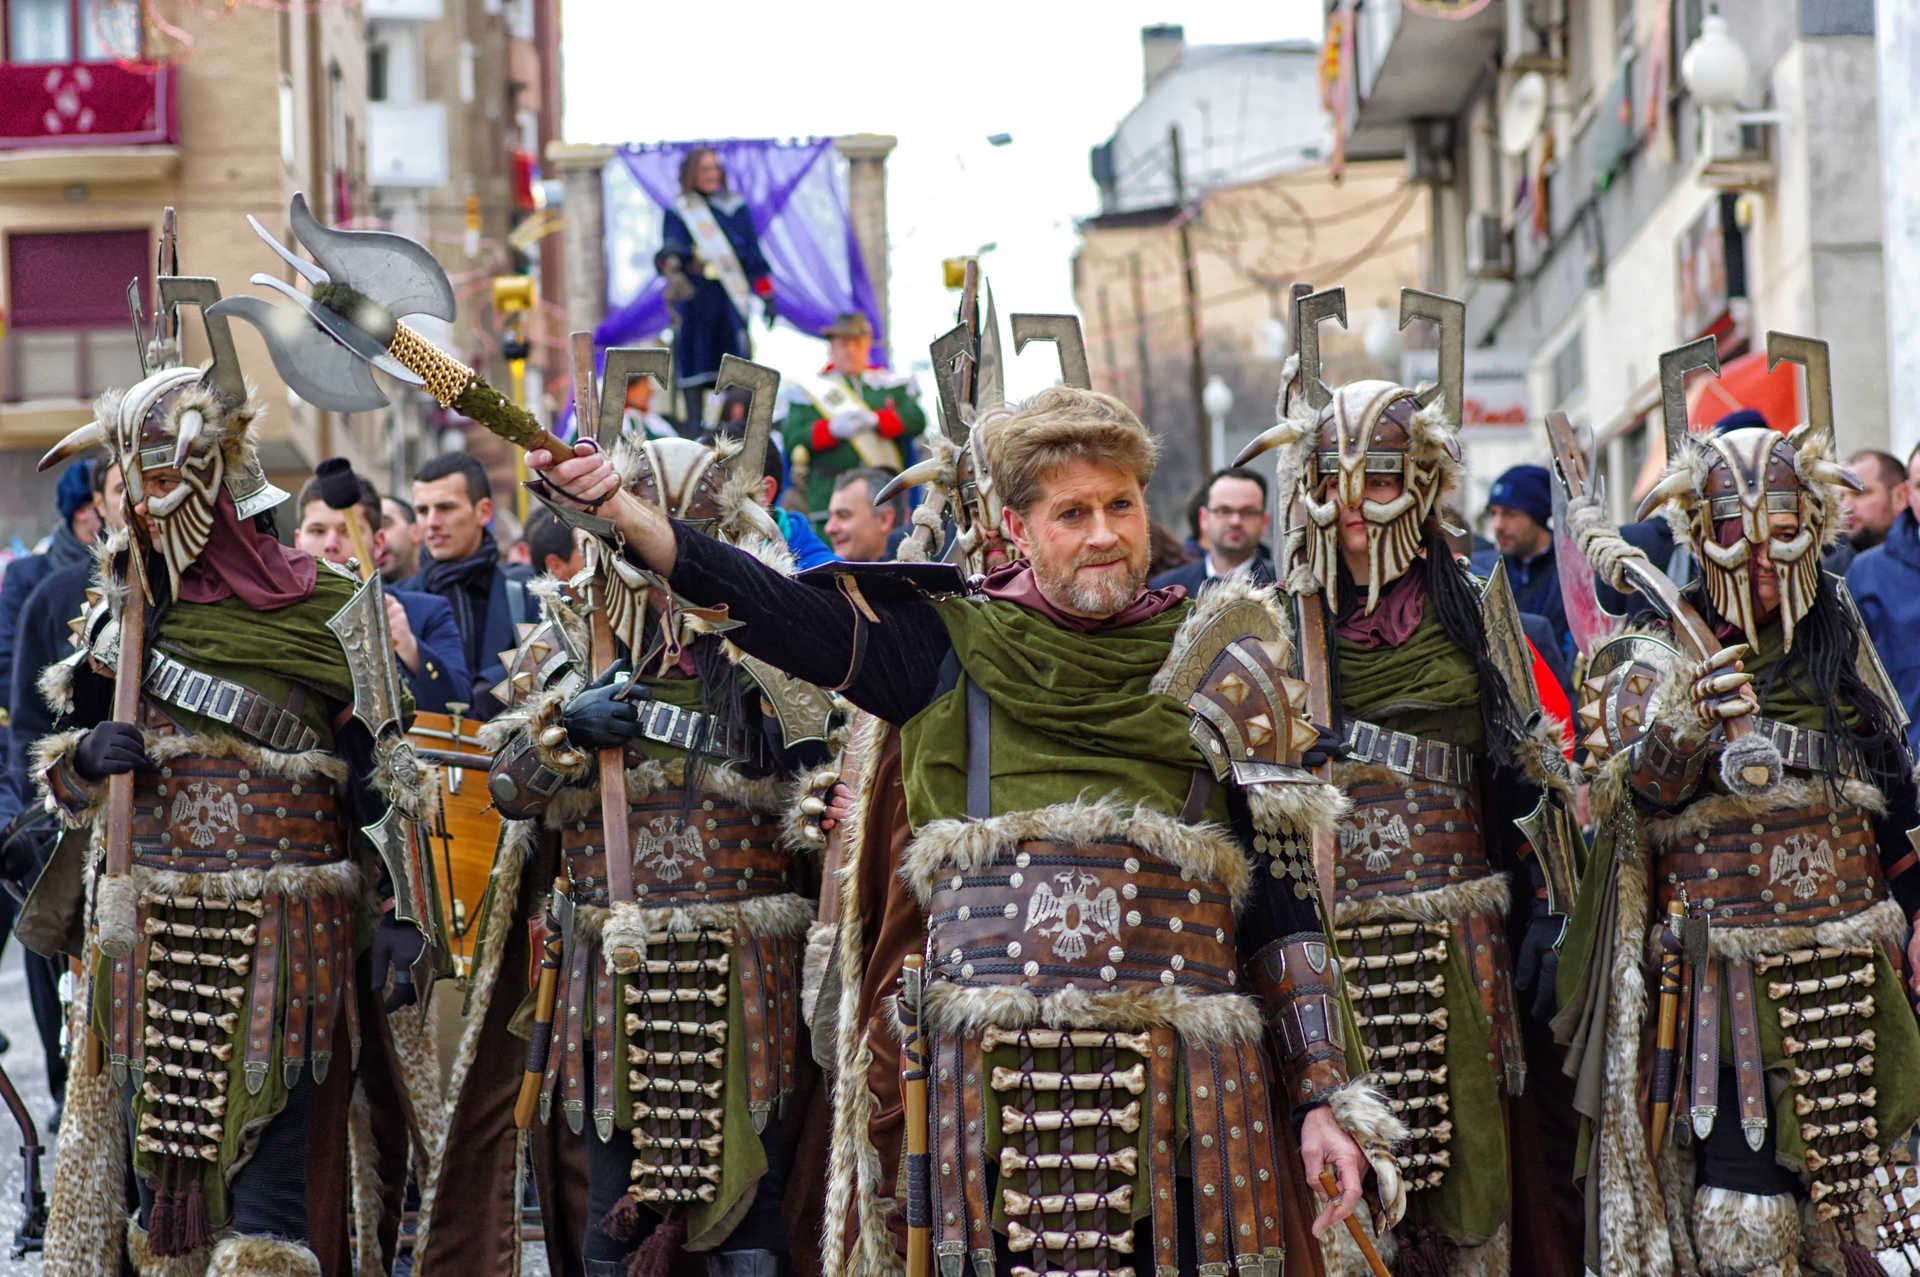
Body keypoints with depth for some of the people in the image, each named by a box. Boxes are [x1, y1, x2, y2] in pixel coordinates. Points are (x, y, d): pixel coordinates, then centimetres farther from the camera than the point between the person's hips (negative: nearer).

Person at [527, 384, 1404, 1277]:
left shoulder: (1220, 668, 10)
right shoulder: (953, 650, 8)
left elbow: (1283, 893, 9)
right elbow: (770, 608, -3)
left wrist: (1324, 1100, 3)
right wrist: (617, 509, -17)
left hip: (1182, 1096, 0)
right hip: (989, 1085, 0)